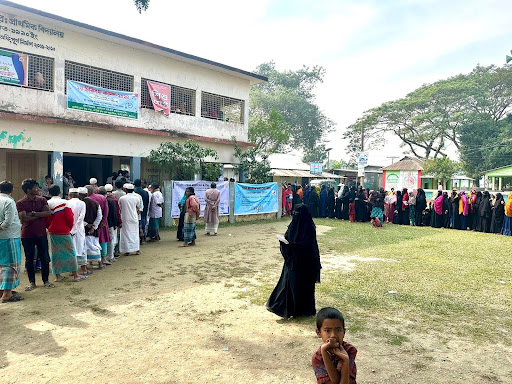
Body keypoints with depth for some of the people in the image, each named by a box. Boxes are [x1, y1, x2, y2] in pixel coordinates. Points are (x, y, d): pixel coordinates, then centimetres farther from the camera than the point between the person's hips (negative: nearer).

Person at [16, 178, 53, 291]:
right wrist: (40, 215, -11)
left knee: (45, 258, 7)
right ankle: (32, 282, 21)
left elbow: (48, 212, -11)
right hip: (27, 235, -2)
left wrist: (33, 213, -18)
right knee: (29, 259, 8)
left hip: (41, 234, 2)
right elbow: (23, 218, -16)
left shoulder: (42, 200, 3)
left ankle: (46, 280, 21)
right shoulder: (20, 203, -5)